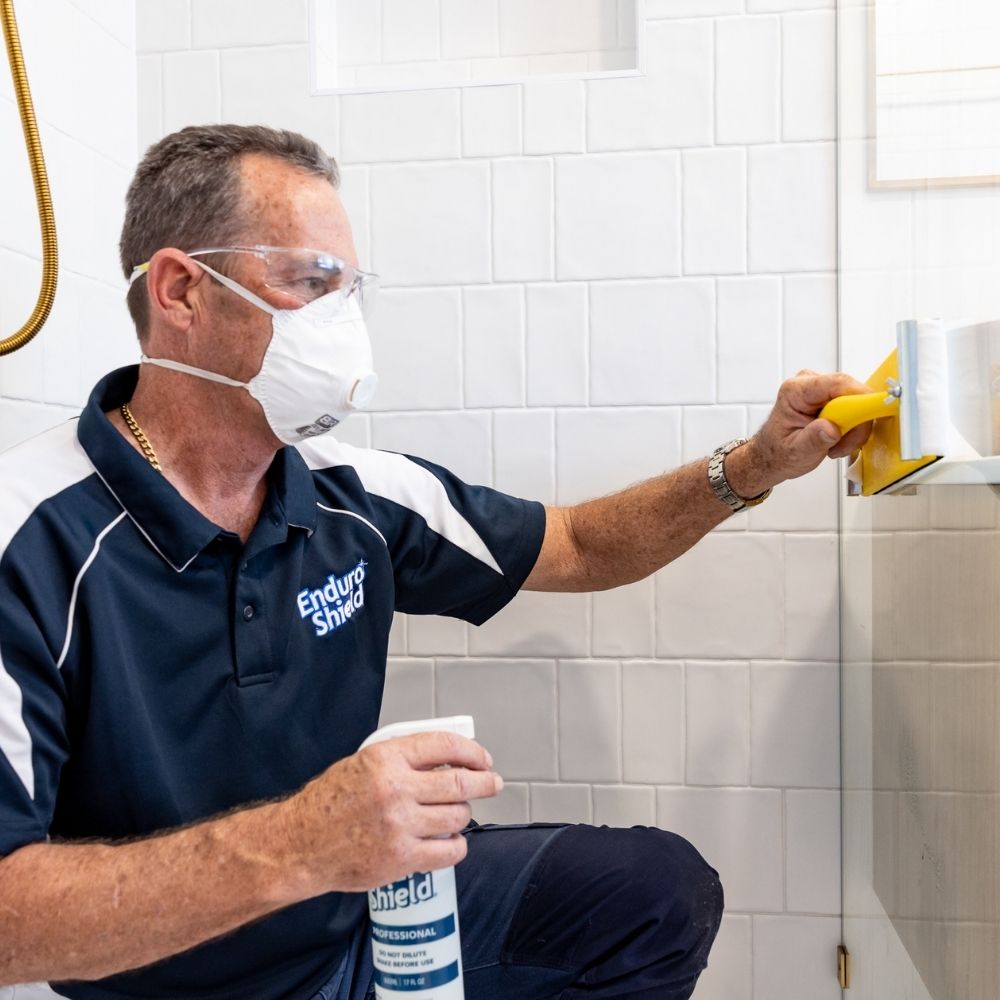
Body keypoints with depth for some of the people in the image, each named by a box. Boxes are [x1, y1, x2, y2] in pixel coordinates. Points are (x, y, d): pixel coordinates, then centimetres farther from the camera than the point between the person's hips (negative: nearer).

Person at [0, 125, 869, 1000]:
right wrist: (290, 848, -40)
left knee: (664, 892, 1)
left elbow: (576, 547, 6)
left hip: (362, 920, 5)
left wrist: (754, 466, -5)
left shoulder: (348, 494, -7)